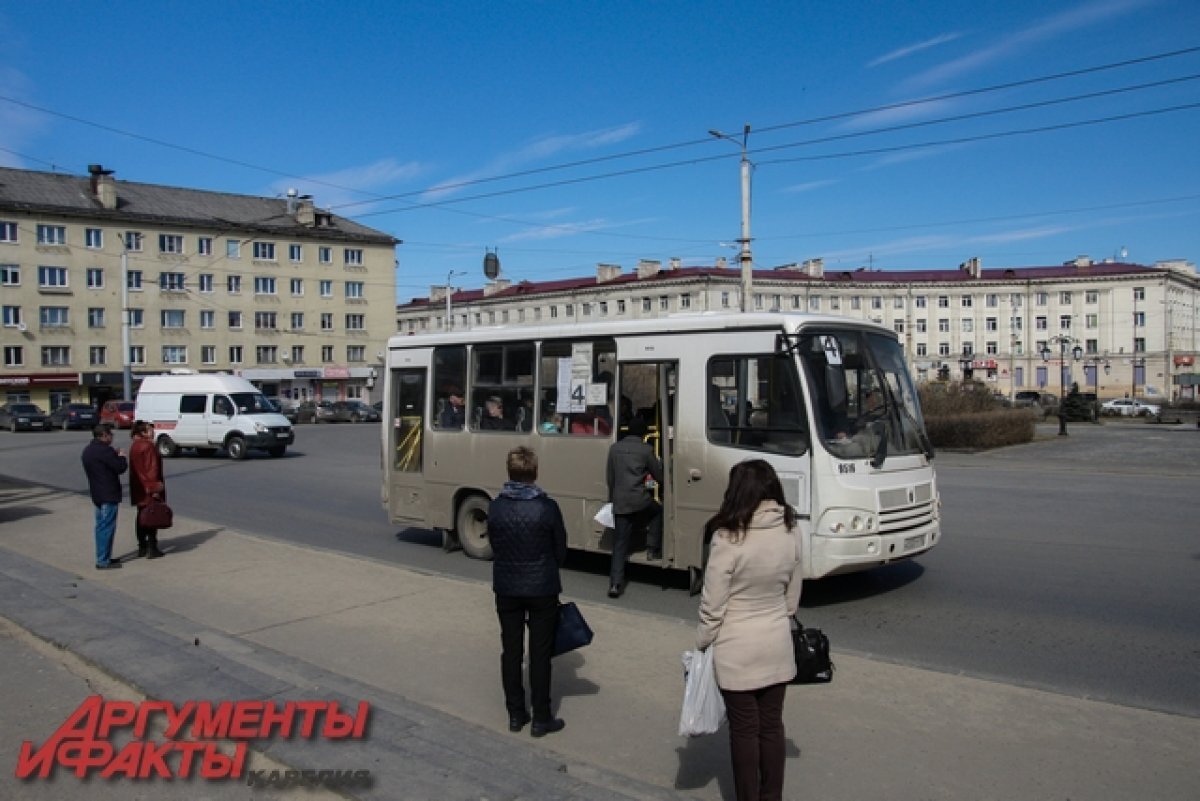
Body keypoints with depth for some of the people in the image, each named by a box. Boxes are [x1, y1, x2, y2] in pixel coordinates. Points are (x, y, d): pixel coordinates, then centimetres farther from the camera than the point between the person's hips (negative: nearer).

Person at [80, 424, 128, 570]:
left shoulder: (88, 450, 12)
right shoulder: (104, 450, -19)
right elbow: (121, 467, -18)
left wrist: (115, 456, 11)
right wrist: (121, 457, 0)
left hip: (97, 494, 10)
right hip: (108, 495, -10)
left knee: (101, 526, 16)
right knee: (107, 527, -5)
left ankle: (102, 557, 24)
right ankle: (103, 561, -3)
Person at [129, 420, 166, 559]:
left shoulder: (134, 446, 12)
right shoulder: (148, 446, -17)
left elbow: (136, 468, 17)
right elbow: (152, 468, -21)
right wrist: (155, 487, -21)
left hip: (139, 489, 9)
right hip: (150, 489, -9)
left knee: (141, 516, 15)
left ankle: (142, 547, 21)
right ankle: (152, 549, -1)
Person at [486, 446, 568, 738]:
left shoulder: (495, 507, -7)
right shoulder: (547, 507, -15)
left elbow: (494, 547, 3)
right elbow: (560, 551, -4)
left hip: (506, 588, 3)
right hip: (542, 589, -3)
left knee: (511, 651, 14)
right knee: (539, 654, 7)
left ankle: (515, 714, 24)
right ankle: (541, 719, 14)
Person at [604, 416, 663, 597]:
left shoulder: (614, 448, 9)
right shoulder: (646, 450, -2)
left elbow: (609, 477, 14)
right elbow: (659, 475, 6)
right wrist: (659, 463, 26)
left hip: (619, 503, 3)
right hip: (640, 500, -3)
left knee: (619, 544, 6)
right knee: (658, 512, 30)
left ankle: (615, 583, -1)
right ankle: (652, 549, 23)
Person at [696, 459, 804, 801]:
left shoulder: (729, 538, -21)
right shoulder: (791, 533, -5)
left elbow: (712, 604, -15)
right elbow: (792, 597, 7)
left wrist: (702, 644, -1)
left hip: (737, 650, -4)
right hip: (777, 646, 5)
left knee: (744, 729, 11)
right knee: (772, 725, 17)